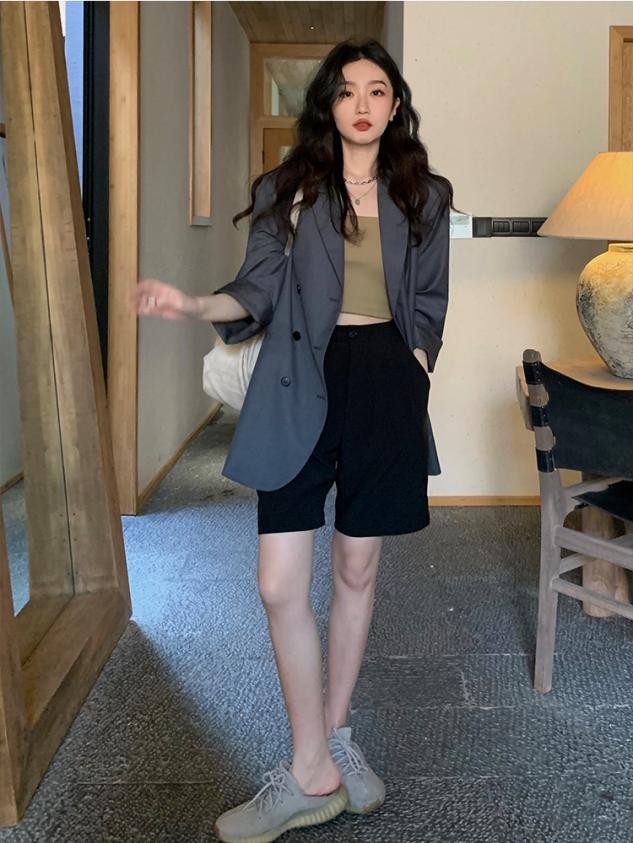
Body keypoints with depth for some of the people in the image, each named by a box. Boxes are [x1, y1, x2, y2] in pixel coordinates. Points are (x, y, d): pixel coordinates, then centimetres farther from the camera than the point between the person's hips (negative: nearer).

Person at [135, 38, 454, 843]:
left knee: (357, 572, 9)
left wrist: (411, 374, 1)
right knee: (281, 585, -6)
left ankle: (334, 735, 30)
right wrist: (192, 305, -19)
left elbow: (428, 302, 14)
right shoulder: (288, 188, 5)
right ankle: (314, 771, 10)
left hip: (385, 386, 1)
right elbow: (260, 291, -1)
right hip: (299, 390, -1)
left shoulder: (424, 195, 10)